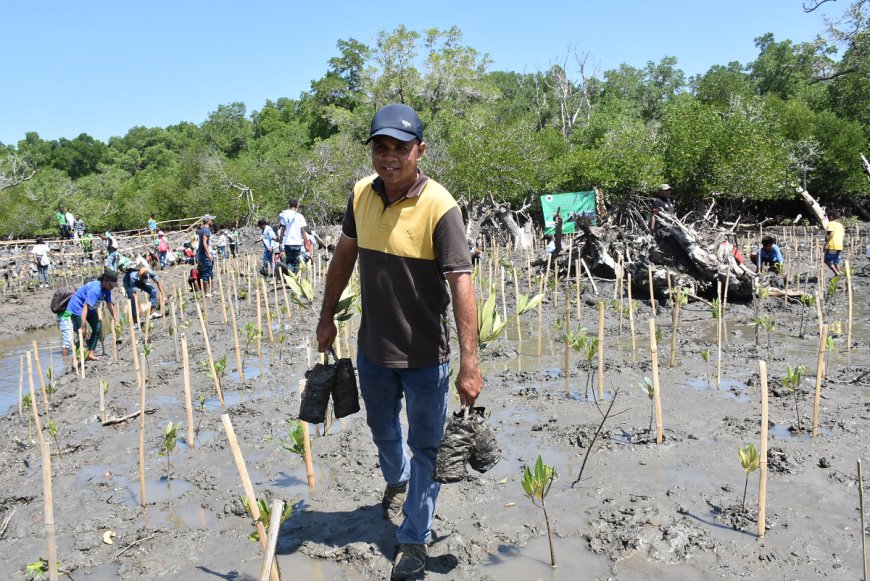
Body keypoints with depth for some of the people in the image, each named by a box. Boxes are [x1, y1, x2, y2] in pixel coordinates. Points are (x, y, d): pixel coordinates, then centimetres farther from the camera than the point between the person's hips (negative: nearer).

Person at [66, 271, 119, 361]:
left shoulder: (107, 289, -9)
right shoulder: (95, 289, -34)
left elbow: (110, 305, 1)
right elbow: (85, 307, -37)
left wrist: (116, 320, 2)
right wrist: (82, 325, -40)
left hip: (90, 309, 9)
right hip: (77, 307, -9)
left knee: (97, 328, 3)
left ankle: (91, 353, 10)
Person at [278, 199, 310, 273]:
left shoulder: (285, 216, 3)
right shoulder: (300, 217, -4)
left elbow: (282, 230, 4)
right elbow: (303, 231, -4)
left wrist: (280, 242, 12)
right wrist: (306, 243, 3)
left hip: (287, 242, 2)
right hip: (297, 243, -2)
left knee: (288, 262, 10)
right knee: (296, 262, 6)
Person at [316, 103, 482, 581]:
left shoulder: (439, 206, -21)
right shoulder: (361, 194, -4)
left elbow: (461, 283, -24)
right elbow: (345, 255, 9)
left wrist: (469, 363, -28)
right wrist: (327, 317, 14)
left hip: (424, 355, -5)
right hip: (373, 348, 6)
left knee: (425, 447, 10)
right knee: (382, 431, 27)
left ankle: (414, 539, 29)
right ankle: (396, 480, 58)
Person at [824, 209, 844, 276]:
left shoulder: (830, 224, -6)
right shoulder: (840, 225, 17)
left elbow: (831, 234, -20)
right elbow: (843, 235, 17)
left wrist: (826, 243, -19)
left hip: (832, 246, -8)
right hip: (839, 246, 8)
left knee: (827, 260, 0)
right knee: (836, 262, 12)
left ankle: (837, 273, -13)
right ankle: (838, 275, 9)